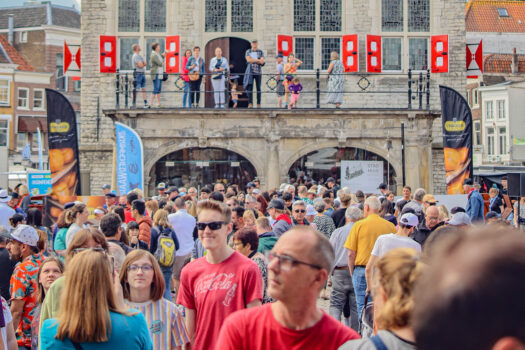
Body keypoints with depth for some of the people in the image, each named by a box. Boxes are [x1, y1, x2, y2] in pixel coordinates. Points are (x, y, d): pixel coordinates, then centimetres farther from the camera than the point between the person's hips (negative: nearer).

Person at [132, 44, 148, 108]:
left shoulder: (140, 56, 17)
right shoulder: (135, 56, -12)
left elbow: (145, 63, 9)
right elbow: (140, 65, -20)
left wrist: (142, 64, -10)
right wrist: (143, 64, 0)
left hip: (142, 74, 9)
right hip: (138, 74, -9)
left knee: (144, 89, 7)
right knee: (136, 90, -8)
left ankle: (146, 104, 8)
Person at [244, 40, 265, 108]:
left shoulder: (260, 52, 9)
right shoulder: (248, 51, 9)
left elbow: (262, 62, -5)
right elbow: (248, 60, -8)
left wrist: (253, 60, -12)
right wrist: (258, 60, -10)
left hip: (258, 72, 1)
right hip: (250, 72, -1)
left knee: (258, 88, 0)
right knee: (249, 87, -9)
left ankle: (258, 104, 3)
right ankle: (250, 103, -11)